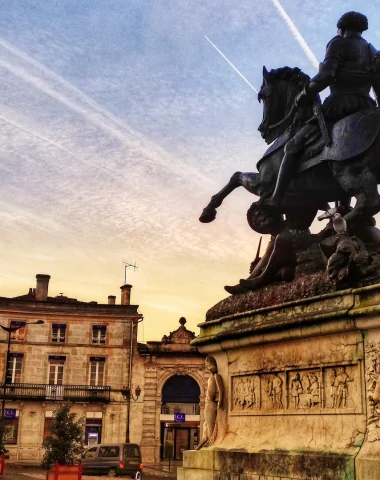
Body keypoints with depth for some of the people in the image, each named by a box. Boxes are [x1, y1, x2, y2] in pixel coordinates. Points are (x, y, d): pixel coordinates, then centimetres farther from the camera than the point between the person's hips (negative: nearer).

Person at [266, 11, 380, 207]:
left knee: (293, 147, 1)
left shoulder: (338, 44, 2)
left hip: (338, 105, -6)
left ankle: (275, 199, -11)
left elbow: (325, 76, -13)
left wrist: (304, 95, -2)